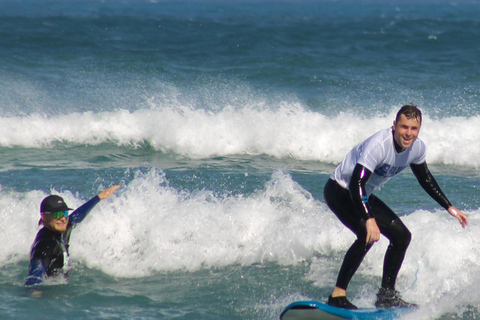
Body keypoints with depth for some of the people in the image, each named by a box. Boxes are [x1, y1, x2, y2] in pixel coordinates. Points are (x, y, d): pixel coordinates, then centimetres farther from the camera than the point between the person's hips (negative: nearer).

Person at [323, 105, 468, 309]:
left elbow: (425, 179, 12)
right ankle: (337, 296, -28)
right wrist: (369, 219, -48)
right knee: (368, 235, -30)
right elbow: (356, 184, -38)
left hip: (364, 195, 9)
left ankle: (386, 295, 16)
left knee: (402, 236, 5)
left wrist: (449, 207, 12)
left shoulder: (417, 148, -9)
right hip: (339, 191, -9)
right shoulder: (379, 145, -33)